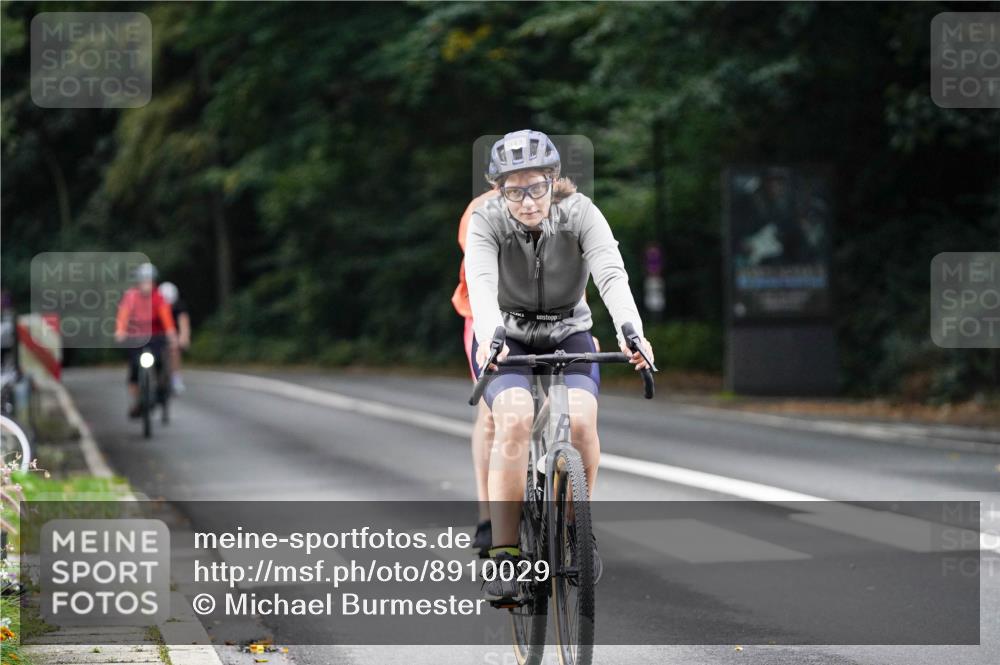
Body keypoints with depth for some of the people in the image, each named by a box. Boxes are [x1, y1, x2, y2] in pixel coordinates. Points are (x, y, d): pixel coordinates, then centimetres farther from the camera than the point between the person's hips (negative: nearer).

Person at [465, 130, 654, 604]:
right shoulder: (487, 220, -17)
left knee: (580, 421, -26)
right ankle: (504, 555, -25)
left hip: (568, 336, 1)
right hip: (506, 338, -1)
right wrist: (489, 337, -54)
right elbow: (480, 283, -33)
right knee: (515, 419, -29)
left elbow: (612, 275, -29)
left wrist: (631, 332, -48)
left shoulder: (580, 213, -16)